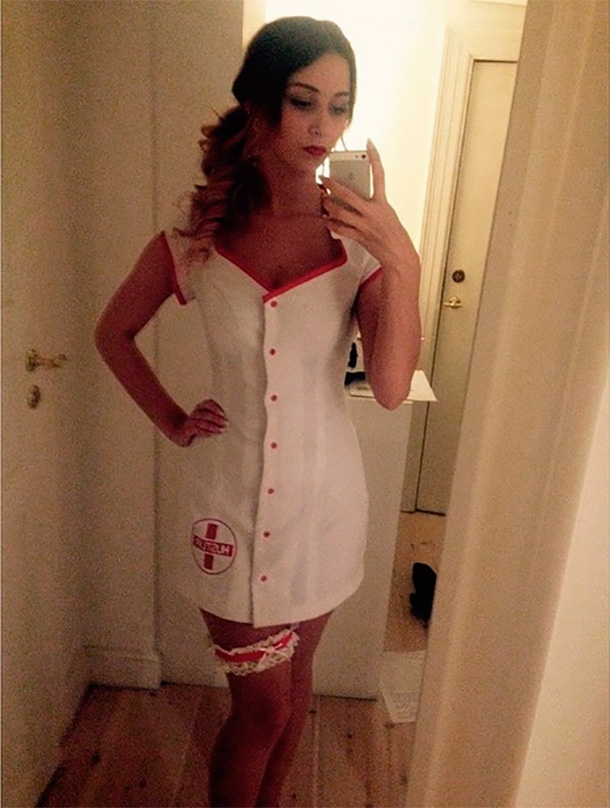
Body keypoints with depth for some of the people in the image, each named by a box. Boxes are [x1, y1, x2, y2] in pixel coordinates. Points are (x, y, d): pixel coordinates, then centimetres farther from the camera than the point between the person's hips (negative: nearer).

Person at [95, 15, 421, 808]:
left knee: (293, 681, 22)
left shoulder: (360, 235, -8)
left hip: (323, 495, 1)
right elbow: (114, 332, 7)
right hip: (232, 496, -1)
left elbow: (391, 387, -16)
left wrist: (402, 262, -27)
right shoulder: (199, 235, -7)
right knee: (263, 704, 12)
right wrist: (173, 421, 0)